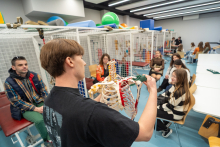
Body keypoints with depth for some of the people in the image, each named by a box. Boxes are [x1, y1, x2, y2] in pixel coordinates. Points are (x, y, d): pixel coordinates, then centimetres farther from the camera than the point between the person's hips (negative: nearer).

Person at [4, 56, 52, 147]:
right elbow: (16, 102, -10)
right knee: (39, 119, -30)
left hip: (40, 102, 3)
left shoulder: (34, 76, -2)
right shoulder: (9, 83, -10)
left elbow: (44, 90, 3)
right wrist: (36, 109, -19)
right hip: (25, 108, -2)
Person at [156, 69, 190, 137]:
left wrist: (159, 107, -12)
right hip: (173, 108, 9)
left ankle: (166, 130, 15)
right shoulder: (176, 85, -5)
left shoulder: (180, 91, -32)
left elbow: (170, 106, -25)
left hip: (176, 114, -9)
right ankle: (166, 122, 23)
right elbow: (168, 94, 7)